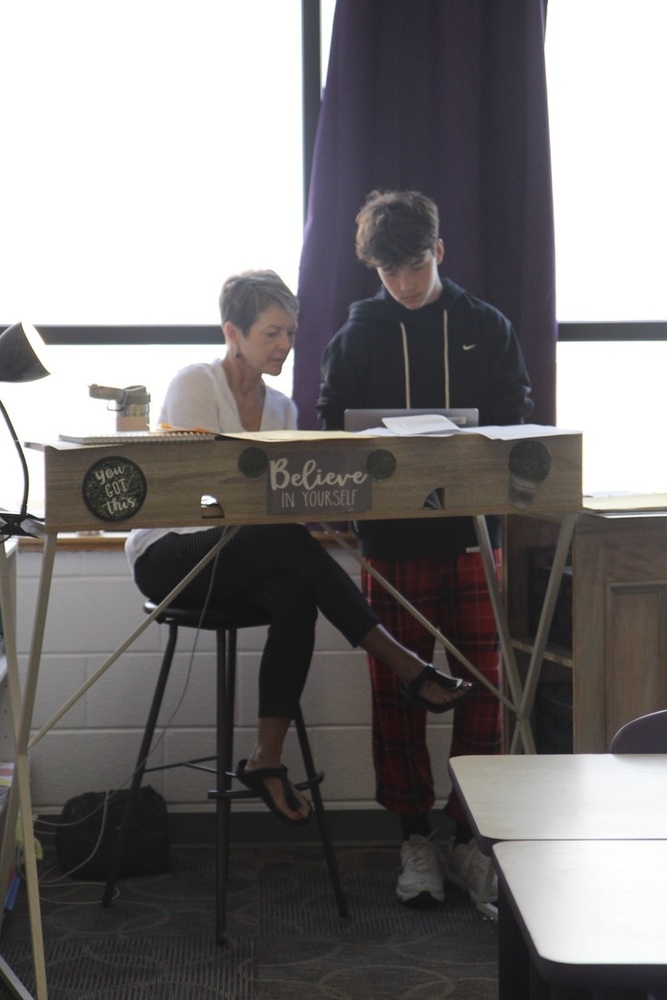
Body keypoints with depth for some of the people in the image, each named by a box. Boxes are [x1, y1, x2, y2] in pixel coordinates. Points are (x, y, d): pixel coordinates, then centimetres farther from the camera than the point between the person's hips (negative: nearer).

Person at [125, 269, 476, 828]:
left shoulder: (281, 408, 14)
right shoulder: (194, 385, -5)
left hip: (242, 559, 6)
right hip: (169, 555, -5)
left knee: (295, 598, -30)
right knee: (286, 541, -33)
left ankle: (267, 761, -29)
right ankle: (404, 665, -30)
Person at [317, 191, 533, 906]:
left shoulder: (487, 328, 7)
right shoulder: (357, 336, 7)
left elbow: (517, 424, 6)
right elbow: (328, 431, 7)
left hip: (473, 532, 0)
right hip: (392, 538, 0)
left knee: (481, 688, 1)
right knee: (396, 692, 2)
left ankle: (466, 836, 11)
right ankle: (414, 837, 13)